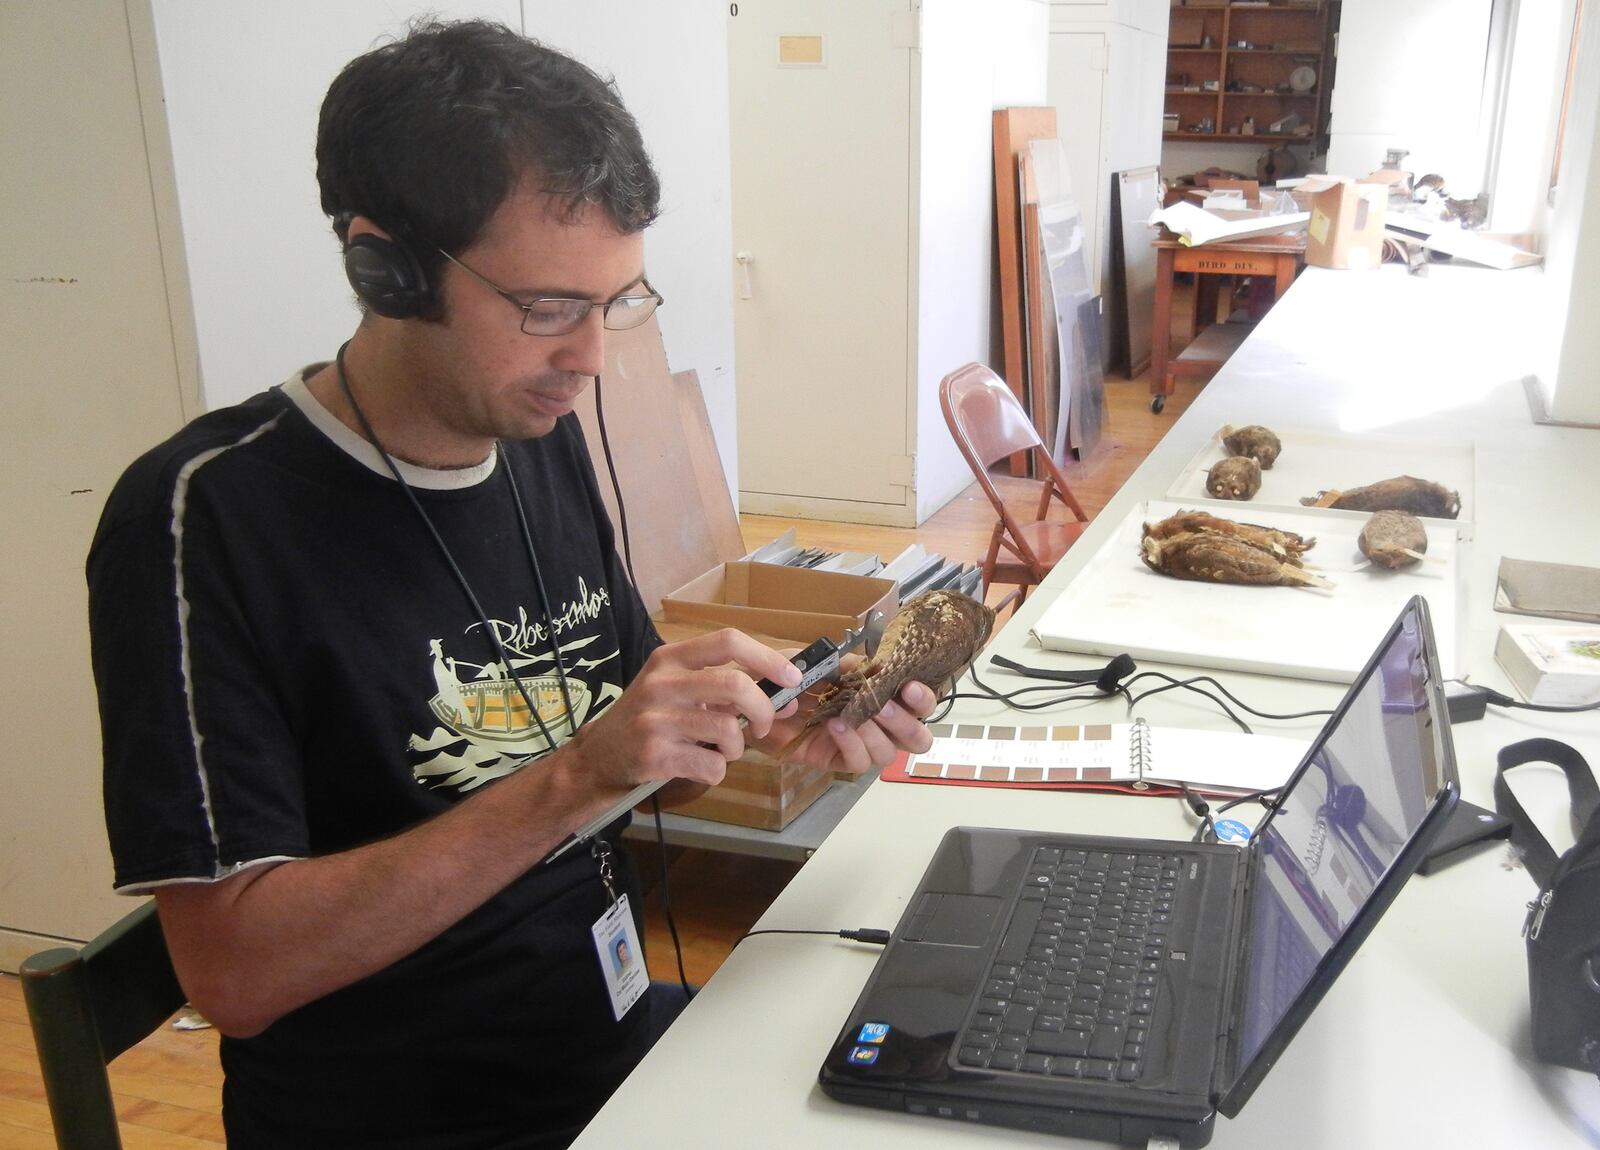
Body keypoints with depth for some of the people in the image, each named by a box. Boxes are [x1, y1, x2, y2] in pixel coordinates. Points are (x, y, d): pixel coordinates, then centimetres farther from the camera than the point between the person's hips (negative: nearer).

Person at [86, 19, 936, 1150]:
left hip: (625, 1037, 6)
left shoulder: (546, 439, 1)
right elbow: (232, 970, -21)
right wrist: (575, 775, -28)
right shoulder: (208, 513, -17)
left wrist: (775, 723, -9)